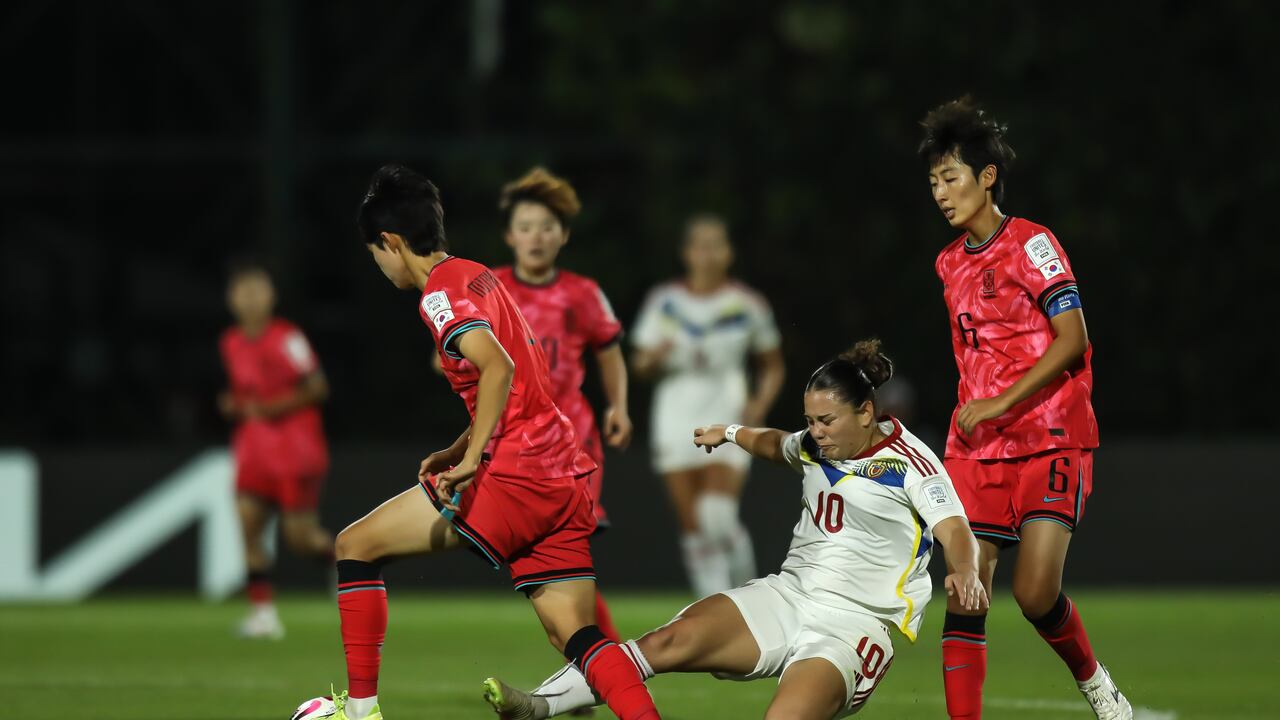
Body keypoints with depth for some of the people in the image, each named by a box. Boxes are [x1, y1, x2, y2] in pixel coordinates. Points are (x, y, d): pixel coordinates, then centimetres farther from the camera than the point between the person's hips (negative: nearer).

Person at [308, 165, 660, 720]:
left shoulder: (440, 293, -7)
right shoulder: (479, 278, 21)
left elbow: (499, 368, -24)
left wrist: (470, 460, -23)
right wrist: (455, 453, 21)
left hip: (515, 475, -9)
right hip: (564, 478, 9)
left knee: (355, 546, 2)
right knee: (576, 639, 5)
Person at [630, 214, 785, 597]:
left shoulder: (748, 305, 3)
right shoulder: (663, 302, 4)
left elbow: (773, 366, 13)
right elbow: (640, 366, 7)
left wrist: (760, 404, -5)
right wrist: (654, 357, -17)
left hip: (728, 419, -2)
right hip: (677, 418, 2)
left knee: (718, 519, -19)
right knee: (693, 527, 0)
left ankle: (746, 584, 5)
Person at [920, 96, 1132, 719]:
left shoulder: (1030, 244, -7)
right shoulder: (951, 263, 14)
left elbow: (1071, 339, -13)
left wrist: (1002, 402, -18)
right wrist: (970, 418, 16)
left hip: (1050, 440, -6)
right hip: (978, 447, 6)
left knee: (1035, 593, -15)